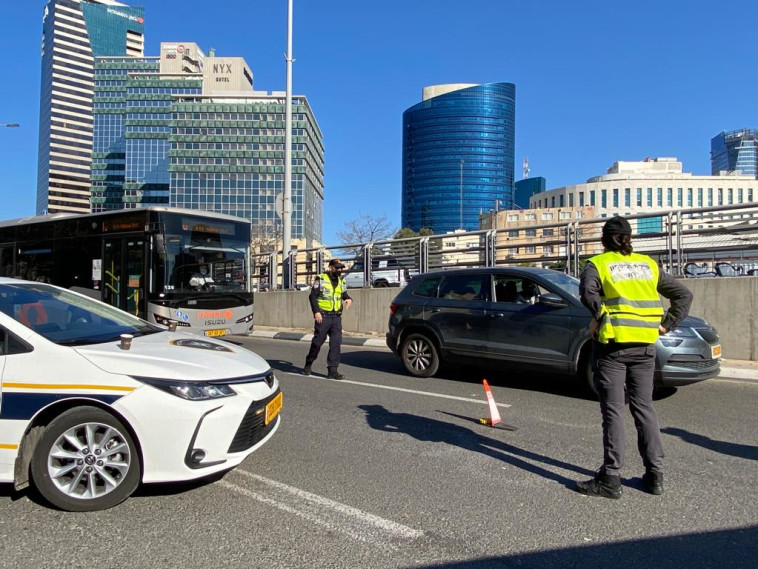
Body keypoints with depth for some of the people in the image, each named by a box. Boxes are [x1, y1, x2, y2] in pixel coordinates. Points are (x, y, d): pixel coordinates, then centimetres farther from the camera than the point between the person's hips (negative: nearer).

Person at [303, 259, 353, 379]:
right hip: (323, 316, -5)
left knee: (336, 343, 0)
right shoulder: (321, 279, -5)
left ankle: (333, 370, 5)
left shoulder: (341, 281, 12)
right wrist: (316, 312, -16)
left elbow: (344, 294, 19)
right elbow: (313, 296, -7)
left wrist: (349, 299, -5)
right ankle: (308, 364, 25)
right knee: (317, 341, 3)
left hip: (337, 317, 5)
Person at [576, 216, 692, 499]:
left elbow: (588, 292, -23)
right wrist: (667, 324, 11)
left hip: (612, 344, -5)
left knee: (613, 411, 0)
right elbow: (684, 294, 14)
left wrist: (599, 317, -9)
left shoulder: (598, 264, -2)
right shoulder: (648, 264, 13)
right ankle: (655, 474, 21)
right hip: (644, 346, 5)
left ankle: (610, 479, 4)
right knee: (644, 407, 15)